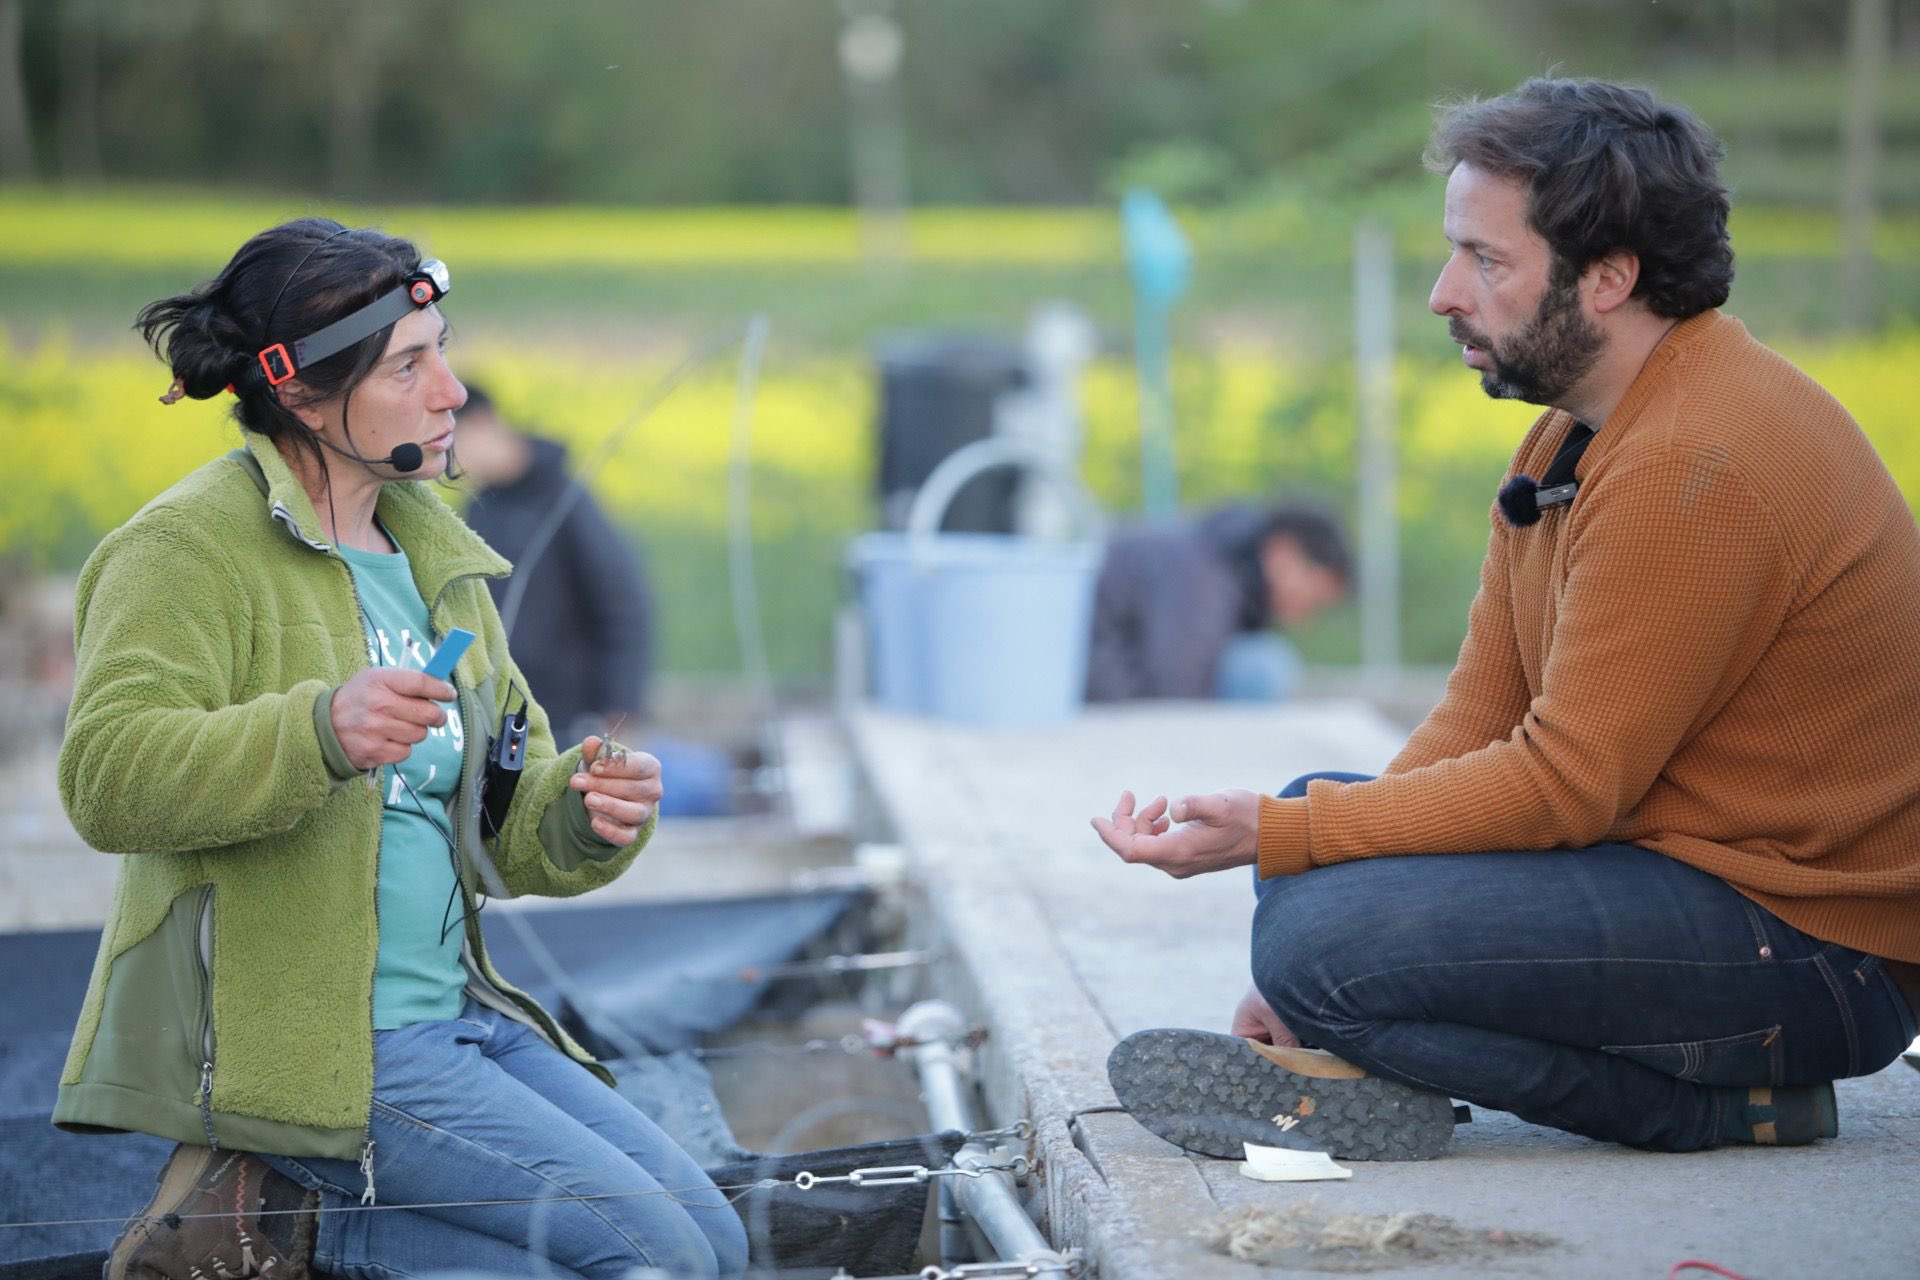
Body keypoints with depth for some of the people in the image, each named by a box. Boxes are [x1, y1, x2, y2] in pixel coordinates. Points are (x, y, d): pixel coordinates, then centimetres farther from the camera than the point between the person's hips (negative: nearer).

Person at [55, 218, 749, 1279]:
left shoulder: (428, 550, 17)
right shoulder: (187, 547, -8)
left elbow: (501, 818, 19)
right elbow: (107, 778, -23)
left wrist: (582, 814, -5)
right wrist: (320, 731, -37)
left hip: (460, 1019, 9)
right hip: (295, 1042, -9)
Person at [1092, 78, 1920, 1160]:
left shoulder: (1695, 464, -23)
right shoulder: (1581, 431, 11)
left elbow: (1564, 786, -23)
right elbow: (1482, 716, 8)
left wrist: (1269, 836, -18)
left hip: (1816, 953, -11)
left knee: (1325, 931, -24)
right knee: (1314, 811, 16)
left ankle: (1714, 1100, -9)